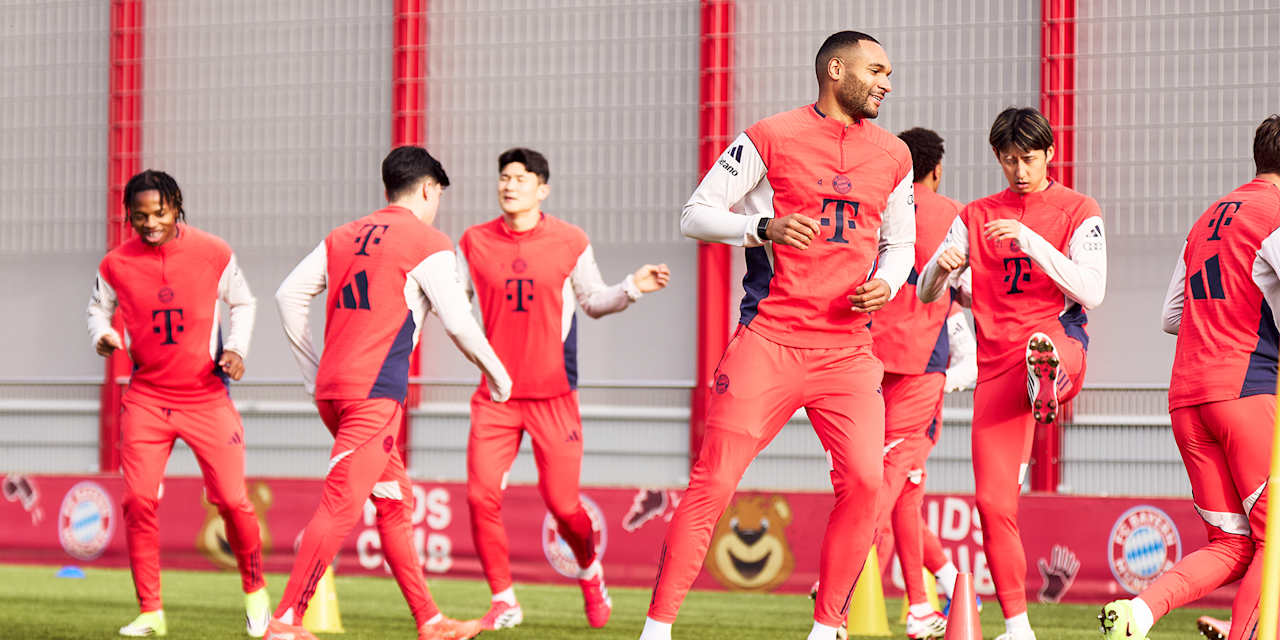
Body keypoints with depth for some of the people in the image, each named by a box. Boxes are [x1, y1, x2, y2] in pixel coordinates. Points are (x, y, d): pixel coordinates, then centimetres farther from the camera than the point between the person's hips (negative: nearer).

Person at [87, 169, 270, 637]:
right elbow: (99, 307, 13)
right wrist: (102, 335, -8)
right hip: (146, 400, 1)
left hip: (208, 397, -1)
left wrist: (237, 348, -6)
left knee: (231, 501, -4)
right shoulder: (116, 264, -5)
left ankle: (255, 592, 20)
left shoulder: (214, 254, -7)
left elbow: (242, 302, 9)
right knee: (138, 501, -8)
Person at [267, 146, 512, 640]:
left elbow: (289, 295, 14)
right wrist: (496, 374, 11)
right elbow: (457, 322, -5)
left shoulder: (343, 237, 17)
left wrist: (313, 372, 20)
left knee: (394, 503, 15)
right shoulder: (428, 244, -3)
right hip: (375, 392, -8)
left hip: (331, 389, 8)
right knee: (340, 507, -11)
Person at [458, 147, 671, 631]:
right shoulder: (475, 242, 3)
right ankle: (503, 601, 5)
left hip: (554, 395, -1)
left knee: (563, 507, -1)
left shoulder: (570, 241, 0)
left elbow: (593, 301, 10)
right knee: (481, 497, -11)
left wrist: (632, 288, -7)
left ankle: (590, 572, 32)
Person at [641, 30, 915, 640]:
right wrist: (763, 227, -18)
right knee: (713, 482, -9)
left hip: (848, 349, 4)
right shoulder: (771, 137, -2)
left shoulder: (893, 155, 13)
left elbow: (900, 242, 24)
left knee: (864, 482, -9)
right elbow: (696, 214, -1)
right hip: (769, 339, -4)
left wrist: (886, 283, 2)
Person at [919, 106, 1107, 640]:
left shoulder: (1078, 211, 6)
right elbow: (926, 293, 12)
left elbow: (1091, 291, -8)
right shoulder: (976, 216, 16)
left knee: (1051, 349, -42)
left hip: (1058, 336, -3)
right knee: (993, 501, -4)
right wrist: (940, 267, -11)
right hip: (998, 361, 3)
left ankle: (1049, 376, -76)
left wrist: (1029, 240, -17)